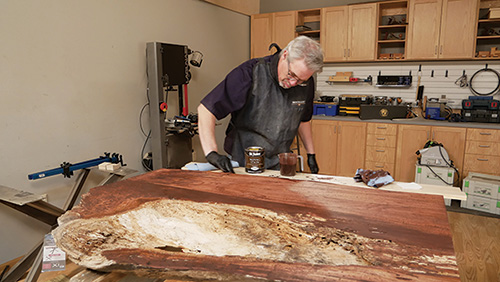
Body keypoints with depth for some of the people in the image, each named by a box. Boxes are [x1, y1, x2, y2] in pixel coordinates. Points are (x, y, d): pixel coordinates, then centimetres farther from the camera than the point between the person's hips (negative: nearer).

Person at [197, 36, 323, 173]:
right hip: (242, 164, -4)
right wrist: (211, 153, -32)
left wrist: (311, 154, 17)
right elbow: (206, 108, -22)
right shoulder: (250, 73, -20)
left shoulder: (306, 84, -4)